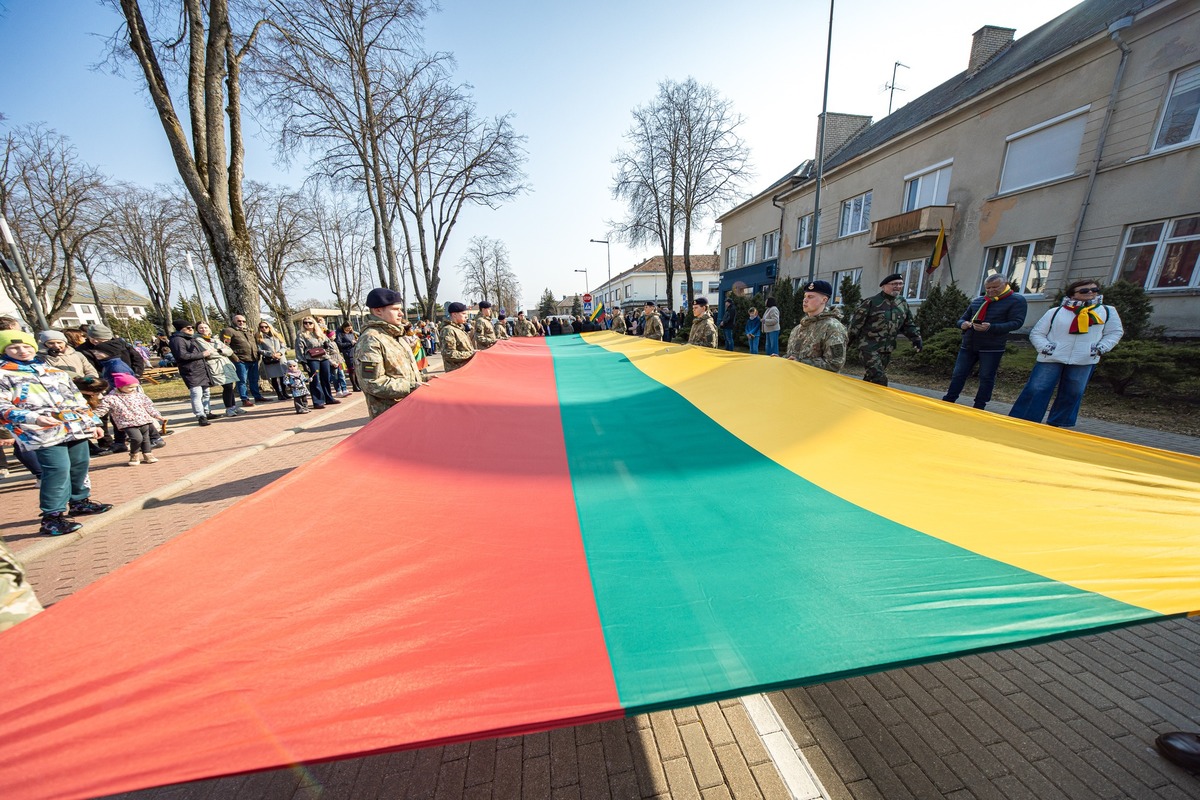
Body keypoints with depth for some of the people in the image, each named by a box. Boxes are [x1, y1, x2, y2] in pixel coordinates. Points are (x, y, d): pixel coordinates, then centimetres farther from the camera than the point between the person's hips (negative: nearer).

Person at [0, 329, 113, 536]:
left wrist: (93, 422, 16)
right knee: (58, 470, -13)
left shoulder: (53, 371, 17)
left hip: (77, 428, 6)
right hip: (44, 433, -5)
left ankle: (80, 502, 28)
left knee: (80, 466, 12)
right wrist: (34, 418, -25)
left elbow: (77, 399, 20)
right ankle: (52, 518, -5)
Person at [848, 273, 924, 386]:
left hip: (887, 349, 7)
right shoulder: (871, 302, -8)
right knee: (879, 378, -16)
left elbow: (909, 325, 21)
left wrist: (916, 338, 9)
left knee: (871, 377, 13)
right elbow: (856, 323, -6)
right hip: (869, 347, -6)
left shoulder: (903, 303, 11)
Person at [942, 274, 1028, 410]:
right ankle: (947, 402, 10)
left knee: (986, 378, 2)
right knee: (958, 375, 5)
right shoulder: (977, 301, 12)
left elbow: (1016, 322, -11)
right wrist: (963, 324, -7)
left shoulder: (1016, 300, -1)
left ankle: (978, 408, 8)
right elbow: (963, 318, 18)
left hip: (992, 348, -4)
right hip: (968, 346, 4)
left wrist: (991, 327, -27)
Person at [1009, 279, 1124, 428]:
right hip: (1051, 359, -3)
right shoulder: (1055, 312, 4)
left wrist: (1101, 348, 1)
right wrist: (1045, 347, -11)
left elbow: (1115, 332, 15)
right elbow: (1036, 333, 4)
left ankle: (1058, 424, 17)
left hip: (1084, 361, 3)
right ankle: (1019, 422, -5)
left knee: (1072, 394, 7)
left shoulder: (1108, 311, 10)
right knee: (1035, 390, -8)